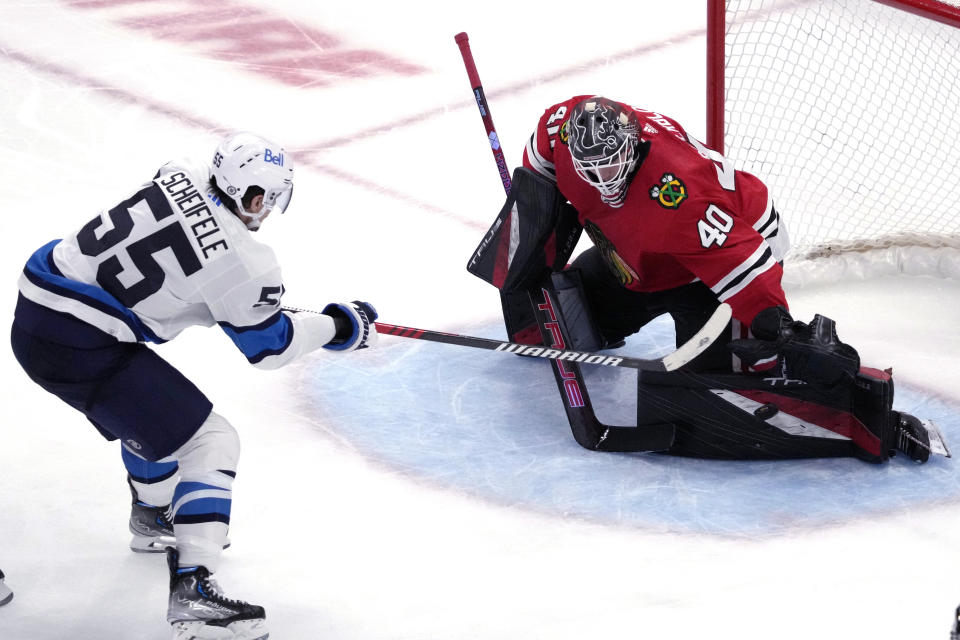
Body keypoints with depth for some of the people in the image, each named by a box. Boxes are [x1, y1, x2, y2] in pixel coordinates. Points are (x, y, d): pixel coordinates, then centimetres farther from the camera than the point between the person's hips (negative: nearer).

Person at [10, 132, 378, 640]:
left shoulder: (181, 177, 6)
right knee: (210, 442, -3)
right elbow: (268, 347, 1)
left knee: (150, 404, 34)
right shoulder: (241, 263, -14)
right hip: (79, 350, -9)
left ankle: (154, 520, 55)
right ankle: (191, 590, -12)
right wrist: (339, 326, 14)